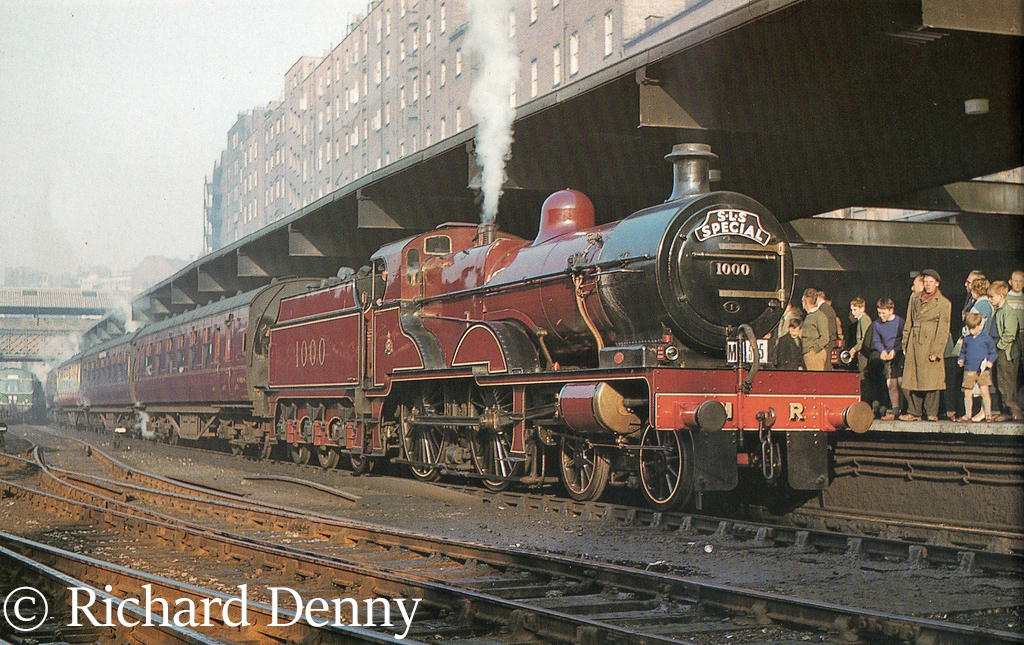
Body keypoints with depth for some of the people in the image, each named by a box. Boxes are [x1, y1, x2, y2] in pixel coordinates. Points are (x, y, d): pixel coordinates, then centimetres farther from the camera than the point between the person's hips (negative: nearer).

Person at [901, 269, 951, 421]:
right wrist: (905, 344, 10)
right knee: (912, 379, 1)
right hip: (914, 343, 4)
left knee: (930, 379, -5)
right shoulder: (914, 299, 15)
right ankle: (914, 412, 7)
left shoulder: (943, 303, 2)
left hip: (930, 343, -4)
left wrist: (936, 350, -11)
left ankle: (931, 412, 2)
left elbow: (943, 330, -3)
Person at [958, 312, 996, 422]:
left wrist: (990, 361, -10)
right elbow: (963, 352, 22)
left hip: (983, 370, -3)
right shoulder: (966, 339, 13)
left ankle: (988, 414, 0)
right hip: (969, 370, 3)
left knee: (984, 391, -10)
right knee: (967, 393, 4)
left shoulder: (986, 338, 3)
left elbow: (993, 353, 8)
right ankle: (967, 415, 15)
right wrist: (961, 360, 2)